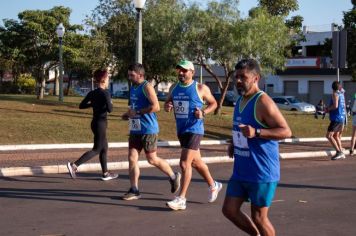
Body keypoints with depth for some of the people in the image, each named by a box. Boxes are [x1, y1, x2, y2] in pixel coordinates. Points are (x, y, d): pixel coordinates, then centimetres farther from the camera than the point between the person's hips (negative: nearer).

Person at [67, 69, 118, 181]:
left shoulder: (92, 93, 5)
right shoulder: (105, 93, -15)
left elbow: (81, 106, 7)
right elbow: (109, 109, -22)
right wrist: (110, 103, -2)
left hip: (95, 122, 8)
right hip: (101, 123, -8)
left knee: (104, 148, 17)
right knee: (97, 149, -4)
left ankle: (105, 173, 22)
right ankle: (74, 165, -15)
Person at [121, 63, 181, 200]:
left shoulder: (147, 87, -13)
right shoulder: (133, 88, 13)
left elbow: (156, 106, -23)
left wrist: (137, 112, -21)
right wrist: (128, 114, 8)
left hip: (148, 130, -8)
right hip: (135, 129, 8)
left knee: (152, 160, 2)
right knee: (132, 158, 2)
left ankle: (174, 177, 24)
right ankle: (134, 190, 7)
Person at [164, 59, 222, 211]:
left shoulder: (201, 88, -7)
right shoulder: (174, 88, 8)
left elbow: (213, 103, 4)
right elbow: (167, 103, 20)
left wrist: (204, 112, -15)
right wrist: (167, 107, -4)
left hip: (194, 130, -7)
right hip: (181, 130, 7)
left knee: (185, 163, -14)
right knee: (196, 162, 19)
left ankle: (181, 199, -9)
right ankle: (213, 185, 39)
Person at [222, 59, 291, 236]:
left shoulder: (263, 102, -16)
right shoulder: (240, 100, 11)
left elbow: (286, 131, -20)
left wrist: (256, 132, -32)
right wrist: (234, 143, 10)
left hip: (262, 172, -9)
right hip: (241, 170, 9)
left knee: (259, 217, 1)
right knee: (229, 210, 11)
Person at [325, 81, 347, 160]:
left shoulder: (335, 94, -12)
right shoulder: (341, 94, 14)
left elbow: (335, 106, -23)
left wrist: (328, 109, -9)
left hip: (336, 118, -9)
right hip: (342, 118, 9)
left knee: (329, 135, -12)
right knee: (336, 136, 20)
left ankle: (339, 152, -18)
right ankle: (341, 154, 21)